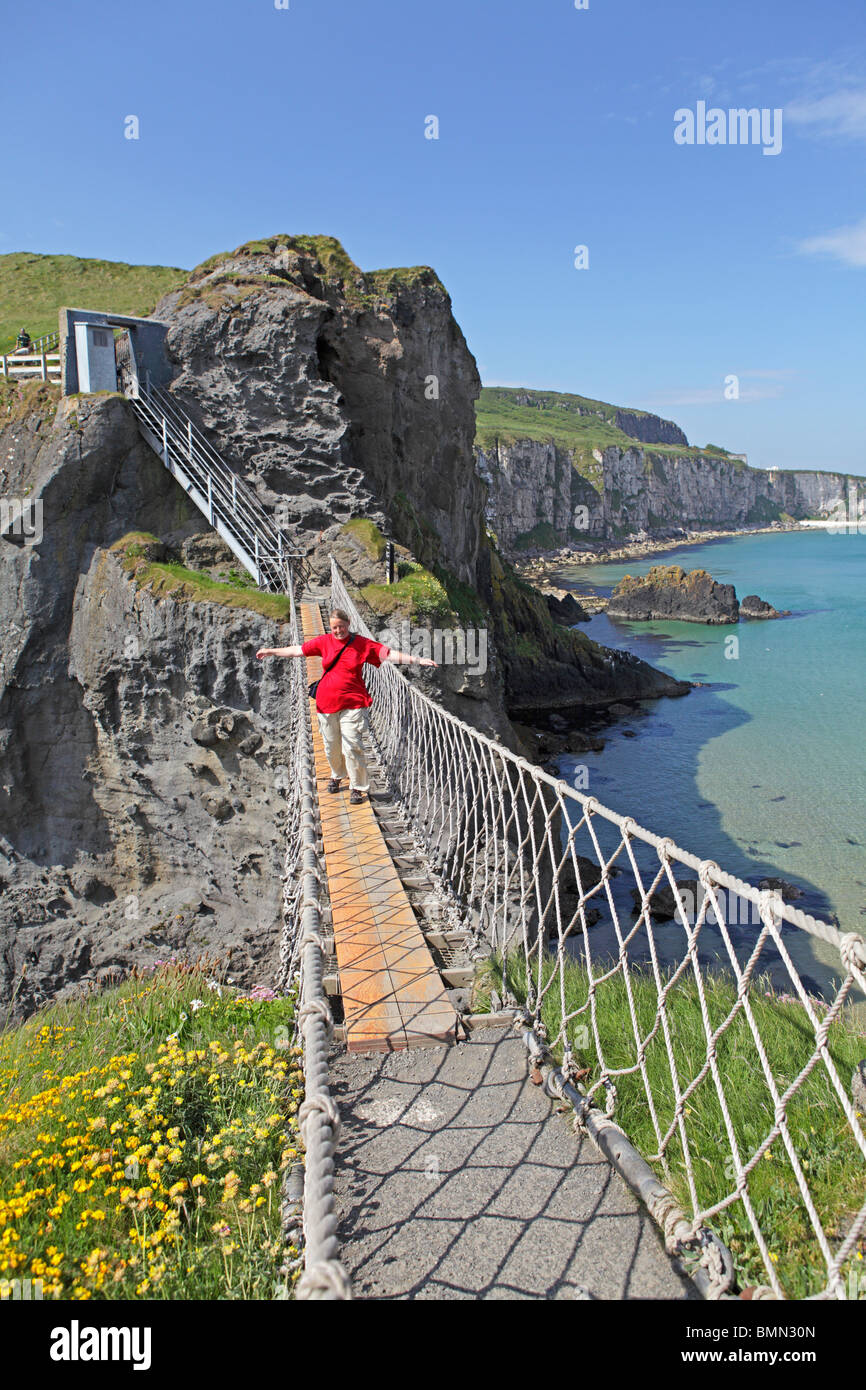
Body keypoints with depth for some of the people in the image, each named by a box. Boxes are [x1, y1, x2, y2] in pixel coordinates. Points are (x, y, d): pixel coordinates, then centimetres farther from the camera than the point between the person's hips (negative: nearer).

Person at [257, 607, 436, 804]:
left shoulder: (362, 644, -2)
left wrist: (418, 660, -14)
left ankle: (357, 787, 6)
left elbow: (389, 654, -6)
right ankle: (336, 775, 39)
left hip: (352, 704, -3)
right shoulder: (324, 642, 5)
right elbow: (298, 650, 14)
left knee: (352, 746, -8)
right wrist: (271, 651, 17)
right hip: (327, 703, 3)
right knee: (331, 746, 13)